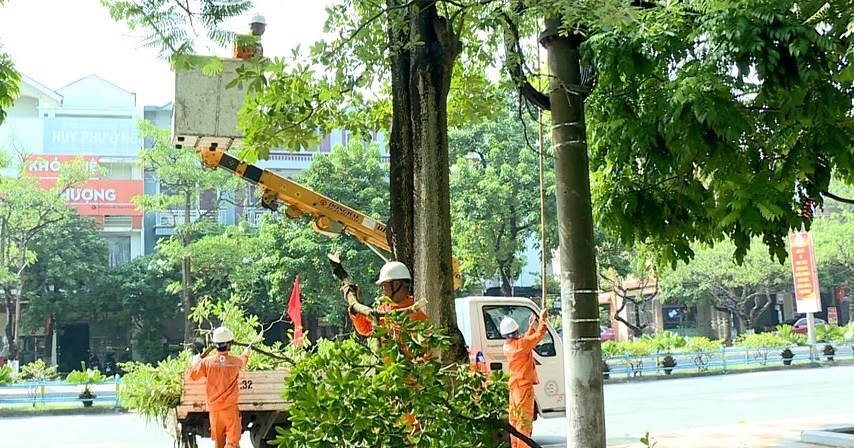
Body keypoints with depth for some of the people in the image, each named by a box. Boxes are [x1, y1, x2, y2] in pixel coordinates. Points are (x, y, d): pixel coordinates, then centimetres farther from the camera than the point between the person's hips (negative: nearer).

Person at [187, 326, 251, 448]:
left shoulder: (207, 362, -7)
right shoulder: (236, 362, -4)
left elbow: (192, 375, 8)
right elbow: (243, 360, 22)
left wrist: (197, 359, 24)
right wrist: (247, 351, 44)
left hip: (214, 409, 2)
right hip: (230, 408, -2)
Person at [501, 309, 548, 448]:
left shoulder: (507, 346, 6)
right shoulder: (521, 344, -17)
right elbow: (539, 334, -13)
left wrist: (531, 325, 18)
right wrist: (542, 319, 0)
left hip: (514, 387, 8)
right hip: (524, 386, -8)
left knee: (514, 419, 11)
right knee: (525, 419, -6)